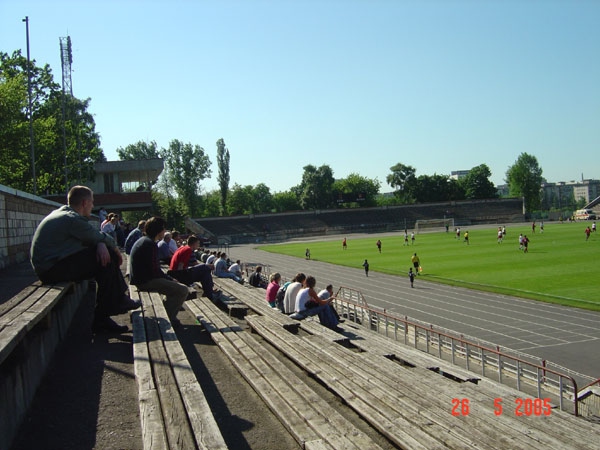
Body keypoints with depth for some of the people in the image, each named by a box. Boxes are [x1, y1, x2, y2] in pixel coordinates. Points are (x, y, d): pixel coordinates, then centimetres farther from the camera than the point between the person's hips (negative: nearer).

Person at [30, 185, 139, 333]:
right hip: (51, 270, -10)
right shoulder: (73, 219, -17)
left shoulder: (62, 214, 15)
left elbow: (92, 237, 12)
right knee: (106, 261, -13)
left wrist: (101, 244, -9)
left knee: (105, 254, 8)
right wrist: (115, 249, 10)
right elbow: (101, 238, -9)